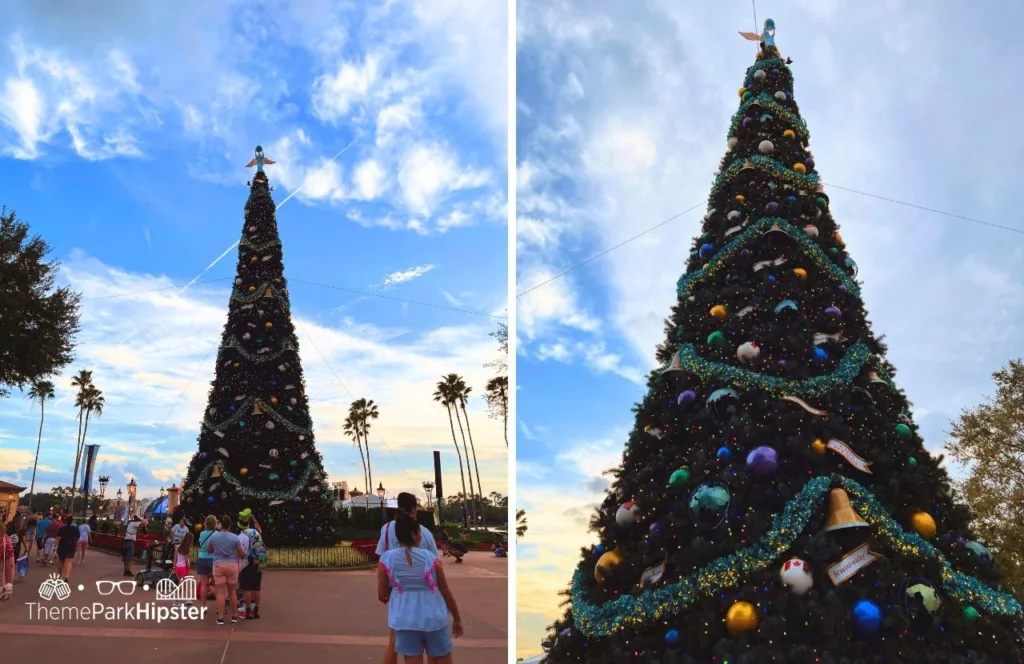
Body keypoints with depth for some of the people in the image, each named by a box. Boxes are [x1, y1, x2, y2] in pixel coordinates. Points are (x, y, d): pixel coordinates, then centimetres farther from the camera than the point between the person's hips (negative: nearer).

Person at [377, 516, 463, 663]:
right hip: (434, 618, 0)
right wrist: (457, 618, 15)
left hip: (405, 620, 1)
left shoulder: (386, 559, -3)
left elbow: (382, 595, 2)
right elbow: (446, 592, 3)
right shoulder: (430, 557, -4)